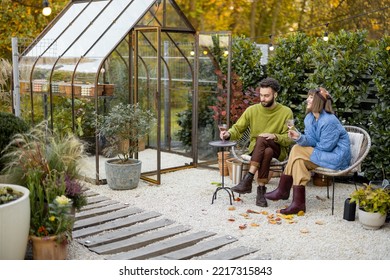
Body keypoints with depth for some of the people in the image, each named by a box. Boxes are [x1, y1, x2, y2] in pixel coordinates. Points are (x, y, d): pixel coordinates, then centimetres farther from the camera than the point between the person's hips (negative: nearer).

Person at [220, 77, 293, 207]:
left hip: (278, 150, -1)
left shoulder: (286, 112, -2)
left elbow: (288, 139, -4)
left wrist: (274, 136, -23)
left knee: (262, 139, -35)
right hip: (255, 148, 1)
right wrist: (229, 134, -20)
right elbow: (238, 128, 3)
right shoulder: (252, 110, 2)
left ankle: (248, 180, -37)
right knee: (267, 152, -37)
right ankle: (261, 189, -29)